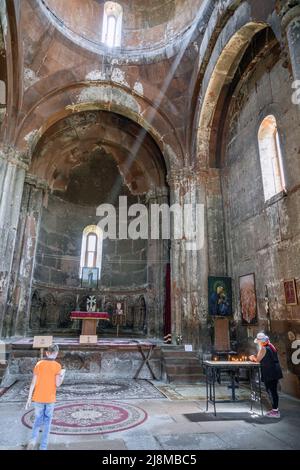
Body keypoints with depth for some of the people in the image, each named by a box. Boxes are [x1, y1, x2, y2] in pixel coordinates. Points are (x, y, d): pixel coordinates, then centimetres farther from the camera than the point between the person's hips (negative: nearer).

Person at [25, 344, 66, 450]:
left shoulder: (39, 364, -4)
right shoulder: (57, 366, -10)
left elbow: (33, 383, -4)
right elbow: (57, 384, -12)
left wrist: (29, 399, 2)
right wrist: (63, 374, 4)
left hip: (38, 398, 2)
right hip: (50, 399, -1)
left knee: (38, 420, 19)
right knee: (47, 422, 14)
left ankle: (33, 440, -1)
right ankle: (43, 447, 15)